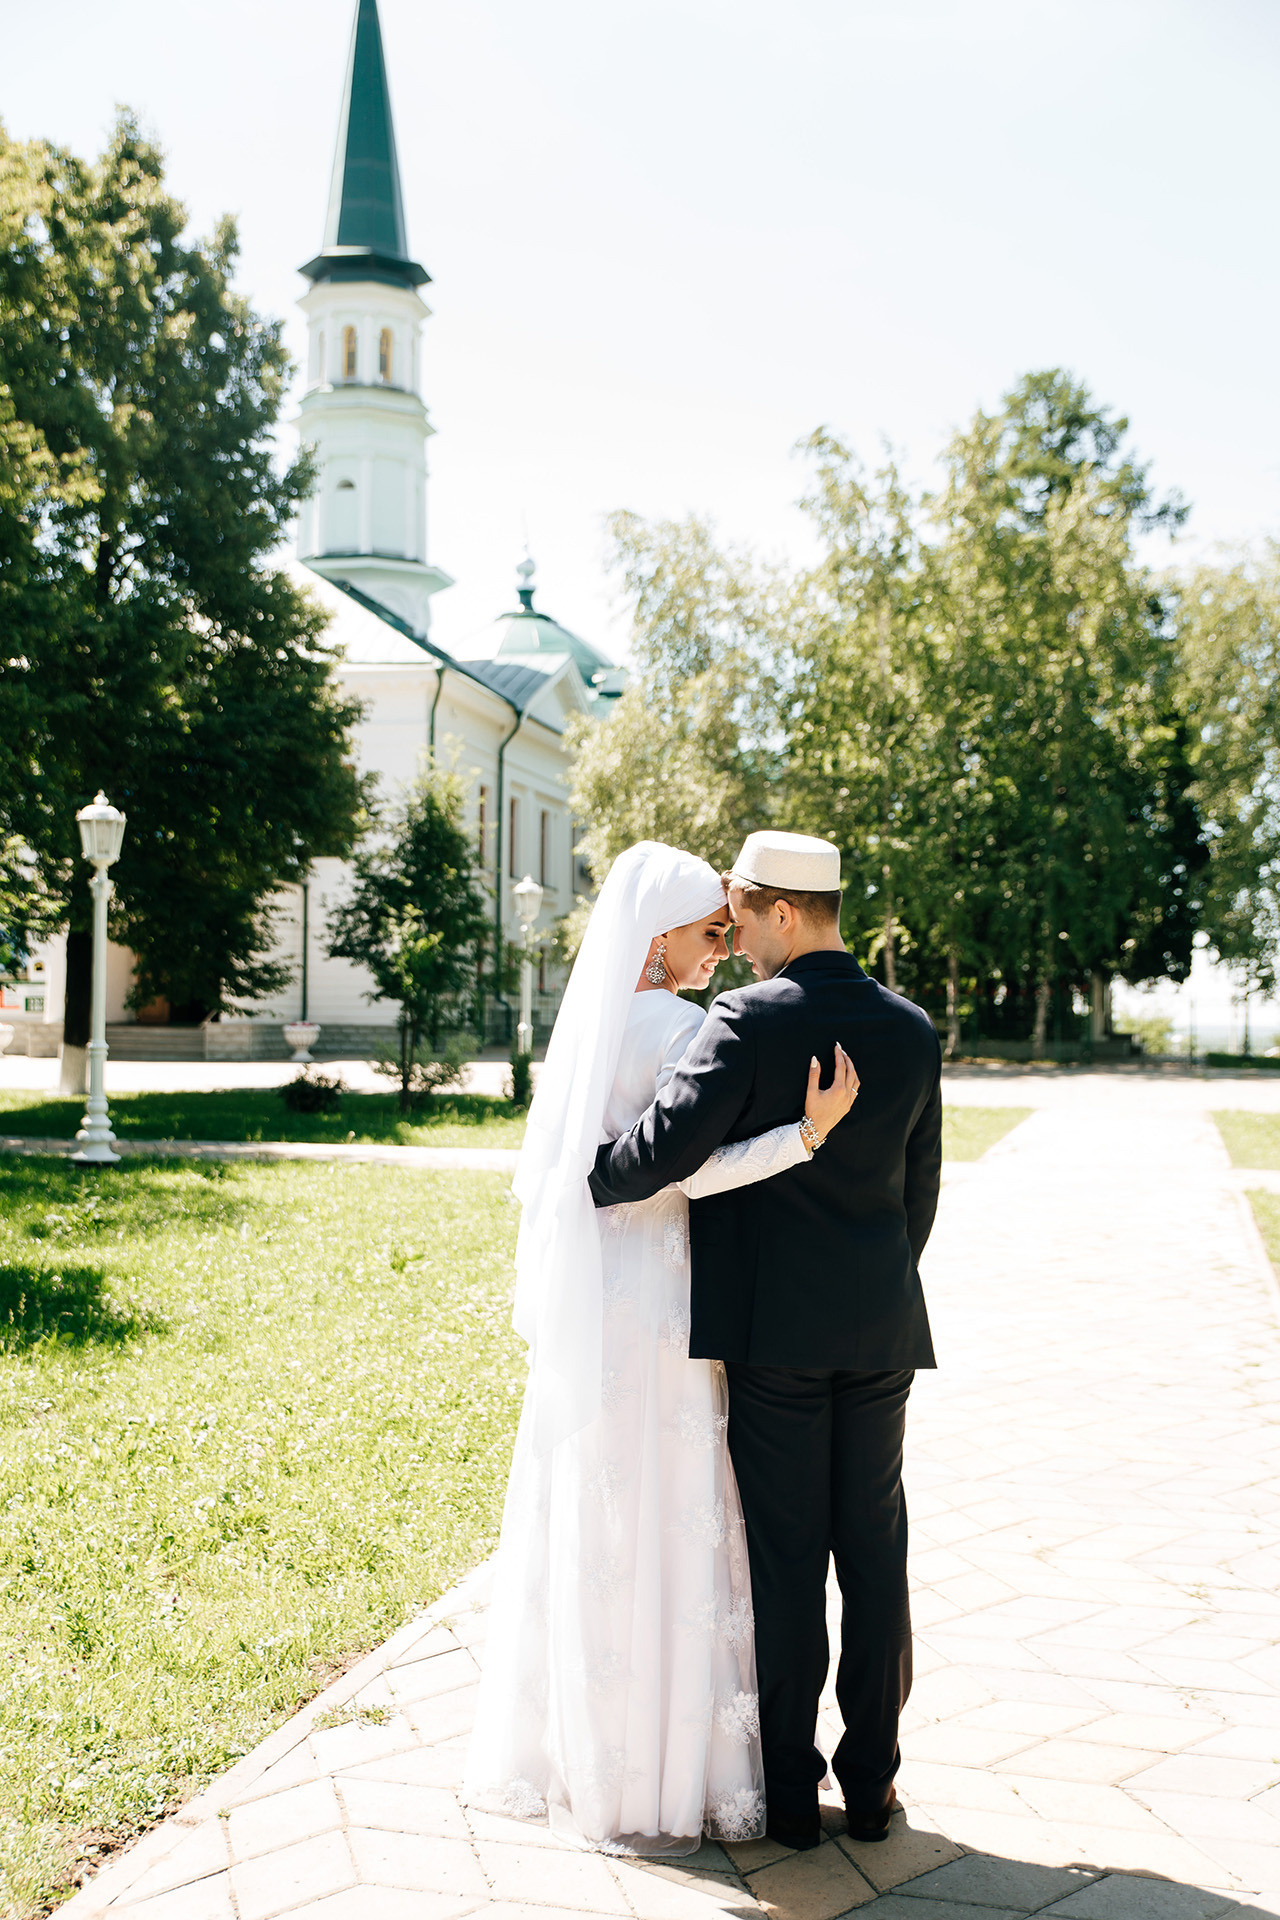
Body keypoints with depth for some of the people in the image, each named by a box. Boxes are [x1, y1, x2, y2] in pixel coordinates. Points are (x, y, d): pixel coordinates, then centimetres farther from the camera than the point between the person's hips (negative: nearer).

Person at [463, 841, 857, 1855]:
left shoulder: (592, 1016, 11)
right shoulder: (676, 1025, -15)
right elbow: (690, 1171, -21)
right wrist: (810, 1130, -27)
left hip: (588, 1303, 9)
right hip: (652, 1294, -9)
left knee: (589, 1523, 16)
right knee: (659, 1529, 1)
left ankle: (560, 1743, 28)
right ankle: (647, 1779, 12)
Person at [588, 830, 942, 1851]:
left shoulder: (748, 1020, -13)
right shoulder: (912, 1029, 4)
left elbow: (671, 1142, -25)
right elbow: (920, 1188, 10)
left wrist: (585, 1183, -6)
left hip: (775, 1326, -4)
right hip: (881, 1329, 4)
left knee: (785, 1560, 5)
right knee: (874, 1554, 11)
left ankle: (791, 1792, 15)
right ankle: (871, 1781, 21)